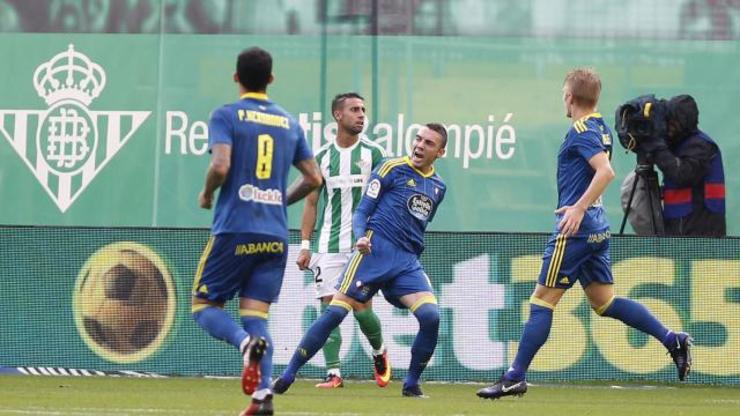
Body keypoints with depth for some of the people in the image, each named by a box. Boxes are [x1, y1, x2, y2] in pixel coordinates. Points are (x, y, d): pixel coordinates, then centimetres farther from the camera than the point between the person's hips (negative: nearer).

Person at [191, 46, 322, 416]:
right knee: (256, 314, 6)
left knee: (204, 305, 6)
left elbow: (220, 166, -15)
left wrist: (206, 194, 5)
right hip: (275, 235, 4)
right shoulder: (289, 122, 13)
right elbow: (313, 178, 13)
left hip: (234, 230, -4)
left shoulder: (227, 116, -2)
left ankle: (247, 342, -26)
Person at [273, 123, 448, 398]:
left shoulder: (438, 187, 18)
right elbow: (362, 211, -1)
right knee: (336, 311, -12)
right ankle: (287, 376, -4)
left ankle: (412, 385, 0)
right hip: (375, 251, -5)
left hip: (408, 262, 5)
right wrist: (360, 237, -20)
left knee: (431, 316, -16)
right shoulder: (392, 169, 1)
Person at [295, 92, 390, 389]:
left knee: (362, 308, -5)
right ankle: (333, 373, -3)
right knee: (329, 306, -5)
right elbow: (311, 203, 11)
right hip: (330, 245, 2)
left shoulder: (372, 153, 3)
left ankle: (379, 352, 24)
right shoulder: (322, 157, 7)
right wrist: (305, 245, 5)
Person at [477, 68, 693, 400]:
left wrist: (578, 209, -29)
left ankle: (515, 377, -3)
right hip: (597, 228, 9)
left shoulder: (581, 132, -14)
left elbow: (606, 171, -27)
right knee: (604, 301, 14)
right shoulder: (601, 128, 13)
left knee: (542, 300, -4)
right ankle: (672, 339, 6)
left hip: (576, 228, -9)